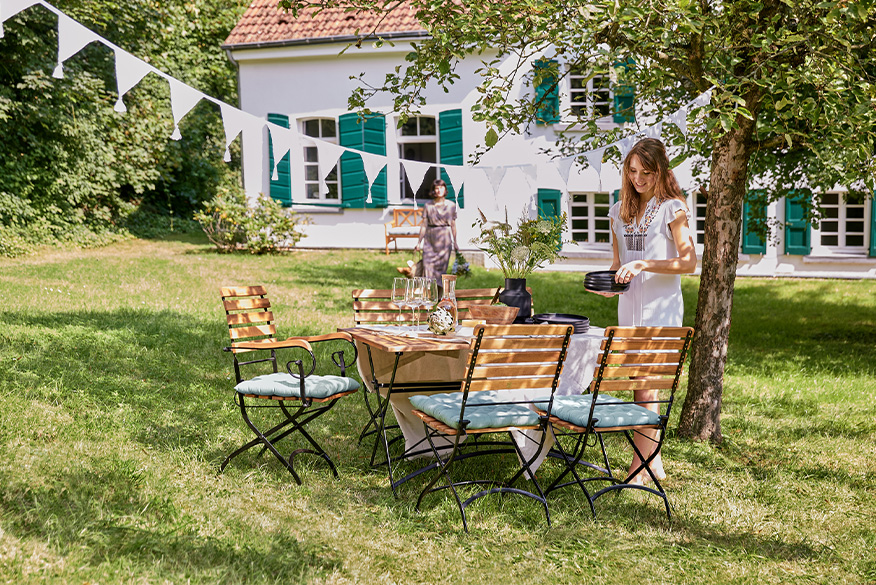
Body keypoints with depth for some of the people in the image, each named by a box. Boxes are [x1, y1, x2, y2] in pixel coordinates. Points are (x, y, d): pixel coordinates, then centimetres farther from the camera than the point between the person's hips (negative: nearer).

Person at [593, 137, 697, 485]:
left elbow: (688, 262, -11)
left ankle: (637, 468, -5)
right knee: (641, 386, 9)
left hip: (661, 309, -6)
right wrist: (610, 282, 0)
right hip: (629, 309, 6)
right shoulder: (621, 210, 13)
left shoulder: (672, 208, -5)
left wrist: (642, 265, -20)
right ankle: (654, 462, 18)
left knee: (646, 386, -9)